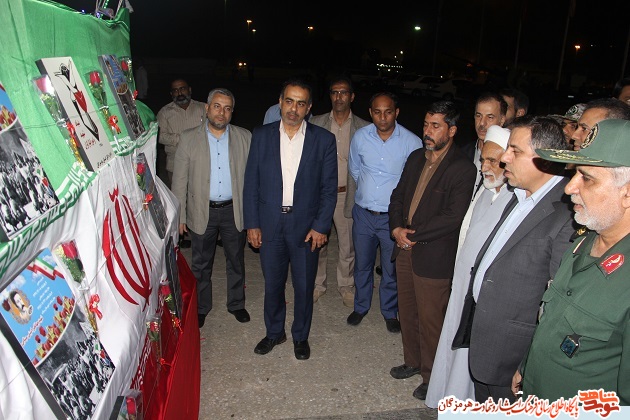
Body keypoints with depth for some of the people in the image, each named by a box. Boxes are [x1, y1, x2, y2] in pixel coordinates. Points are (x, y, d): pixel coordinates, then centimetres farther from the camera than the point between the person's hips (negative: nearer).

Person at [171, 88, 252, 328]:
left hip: (234, 210, 1)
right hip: (202, 212, -1)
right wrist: (179, 216, -3)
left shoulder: (244, 137, -2)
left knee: (236, 261, 16)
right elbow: (180, 180, -2)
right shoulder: (188, 138, -4)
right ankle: (201, 308, 35)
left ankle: (236, 304, 37)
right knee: (201, 264, 14)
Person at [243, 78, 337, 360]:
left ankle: (301, 335, 35)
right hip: (270, 225, 1)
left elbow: (329, 187, -2)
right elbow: (251, 183, 1)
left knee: (304, 286, 12)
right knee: (272, 284, 16)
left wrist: (321, 226, -8)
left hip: (306, 226, -1)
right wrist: (252, 224, -3)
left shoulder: (324, 140, -4)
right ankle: (274, 332, 38)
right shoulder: (261, 136, -1)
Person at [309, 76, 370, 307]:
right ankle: (317, 284, 30)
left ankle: (346, 285, 32)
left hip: (347, 194, 0)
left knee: (348, 245, 10)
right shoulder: (315, 123, 2)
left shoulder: (363, 128, 0)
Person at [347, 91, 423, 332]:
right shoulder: (360, 137, -5)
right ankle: (361, 306, 40)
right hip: (363, 213, 2)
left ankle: (390, 312, 35)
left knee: (391, 270, 12)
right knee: (362, 265, 18)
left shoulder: (412, 142, -14)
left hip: (393, 217, -2)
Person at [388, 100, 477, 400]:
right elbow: (398, 196, 12)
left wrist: (414, 235, -16)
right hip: (405, 249, 7)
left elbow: (453, 217, -21)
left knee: (430, 319, 7)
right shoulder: (416, 158, 8)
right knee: (407, 312, 20)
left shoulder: (463, 169, -15)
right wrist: (396, 228, -4)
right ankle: (412, 361, 42)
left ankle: (431, 376, 28)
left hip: (434, 255, -7)